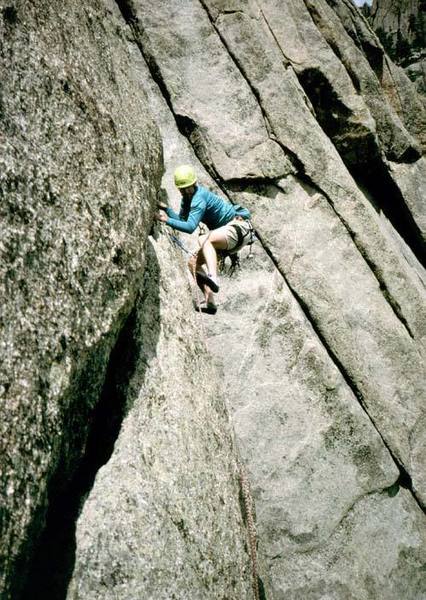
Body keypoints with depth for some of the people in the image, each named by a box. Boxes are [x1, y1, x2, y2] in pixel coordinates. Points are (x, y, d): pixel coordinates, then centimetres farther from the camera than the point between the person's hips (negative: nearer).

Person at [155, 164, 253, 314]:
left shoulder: (199, 198, -21)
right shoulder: (187, 198, 8)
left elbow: (190, 227, -32)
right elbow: (181, 220, 3)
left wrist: (167, 220, -35)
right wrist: (165, 208, -6)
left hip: (239, 228, -10)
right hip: (227, 231, 10)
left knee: (203, 240, -38)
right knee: (193, 263, 4)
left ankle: (213, 278, -58)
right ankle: (209, 302, -1)